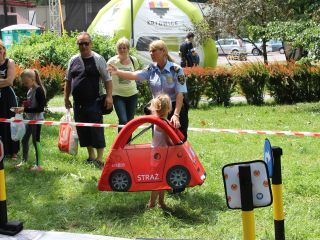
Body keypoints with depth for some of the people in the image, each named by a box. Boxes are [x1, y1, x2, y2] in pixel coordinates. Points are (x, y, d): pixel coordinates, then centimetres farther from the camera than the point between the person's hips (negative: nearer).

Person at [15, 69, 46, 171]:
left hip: (37, 119, -9)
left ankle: (39, 165, 4)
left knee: (36, 140, -4)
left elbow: (40, 108, -23)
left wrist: (25, 109, -23)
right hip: (29, 119, 9)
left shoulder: (39, 90, -18)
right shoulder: (29, 90, 9)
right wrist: (22, 108, 3)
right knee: (24, 139, 16)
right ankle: (24, 160, 32)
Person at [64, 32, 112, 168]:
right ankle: (91, 156, 24)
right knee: (83, 130, 11)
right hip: (78, 103, 5)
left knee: (97, 130, -7)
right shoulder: (73, 60, 10)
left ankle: (99, 158, -1)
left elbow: (107, 79, -4)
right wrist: (66, 98, 14)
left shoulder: (98, 59, -3)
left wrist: (109, 96, -13)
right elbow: (68, 80, 18)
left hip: (94, 102, -5)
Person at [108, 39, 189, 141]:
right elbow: (134, 75, -12)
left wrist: (176, 114, -26)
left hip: (176, 108, -5)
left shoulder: (176, 70, -13)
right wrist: (117, 72, -29)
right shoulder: (151, 69, 1)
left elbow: (180, 94, -17)